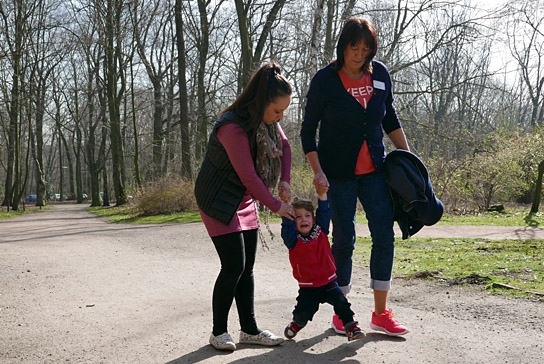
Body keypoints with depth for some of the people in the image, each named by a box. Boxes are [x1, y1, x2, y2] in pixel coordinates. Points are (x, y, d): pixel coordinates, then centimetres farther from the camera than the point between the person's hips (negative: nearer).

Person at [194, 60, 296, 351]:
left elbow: (283, 146, 13)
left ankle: (249, 330, 14)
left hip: (244, 200, 8)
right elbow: (249, 176, -27)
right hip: (219, 201, -8)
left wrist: (284, 180, -2)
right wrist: (276, 206, -17)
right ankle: (218, 332, 4)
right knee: (233, 266, -10)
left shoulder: (266, 119, -4)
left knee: (247, 268, 7)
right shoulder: (233, 127, -29)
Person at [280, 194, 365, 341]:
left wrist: (322, 194, -16)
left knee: (341, 302, -20)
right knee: (302, 312, -11)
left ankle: (351, 327, -1)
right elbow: (287, 224, -20)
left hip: (328, 282, 1)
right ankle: (298, 322, 25)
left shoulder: (321, 231, 3)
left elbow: (324, 212, -4)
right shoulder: (293, 240, -5)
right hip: (307, 287, -1)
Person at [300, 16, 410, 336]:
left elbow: (390, 118, 14)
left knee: (385, 235, -1)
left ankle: (381, 313, 8)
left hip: (374, 169, 4)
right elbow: (308, 130, -6)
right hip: (338, 173, -4)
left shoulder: (380, 74, 1)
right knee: (344, 239, -1)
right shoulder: (325, 80, -11)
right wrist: (318, 171, -16)